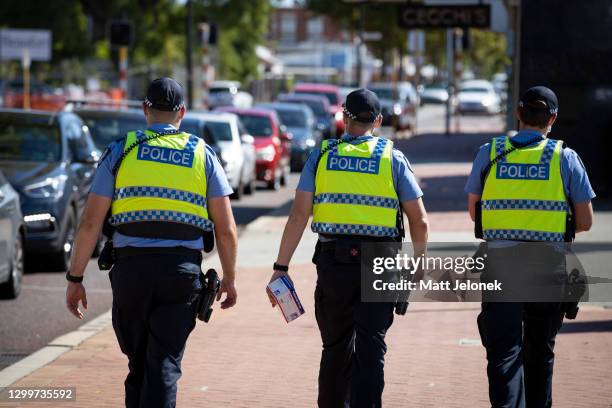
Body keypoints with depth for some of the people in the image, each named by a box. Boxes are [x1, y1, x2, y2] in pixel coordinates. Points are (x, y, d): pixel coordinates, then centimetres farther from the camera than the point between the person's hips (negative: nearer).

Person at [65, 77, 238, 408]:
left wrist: (75, 278, 5)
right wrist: (228, 279, 16)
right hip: (183, 270, 0)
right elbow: (226, 229, 4)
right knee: (164, 366, -3)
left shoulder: (120, 151, 5)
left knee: (138, 364, 16)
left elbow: (90, 223, -1)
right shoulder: (202, 154, 7)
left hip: (130, 268, 1)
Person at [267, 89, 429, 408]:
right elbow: (419, 222, 2)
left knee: (336, 346, 15)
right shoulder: (393, 159, 4)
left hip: (333, 263, 1)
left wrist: (281, 267, -1)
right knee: (370, 348, -2)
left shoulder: (321, 157, 5)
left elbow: (298, 216, -2)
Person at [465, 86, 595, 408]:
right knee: (539, 351, 16)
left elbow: (474, 211, 11)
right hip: (549, 262, 1)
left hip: (500, 261, 0)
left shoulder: (489, 153, 2)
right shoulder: (565, 158, -1)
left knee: (503, 351, -5)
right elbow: (585, 222, 1)